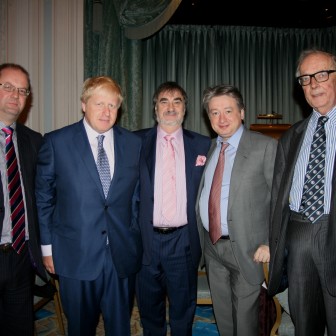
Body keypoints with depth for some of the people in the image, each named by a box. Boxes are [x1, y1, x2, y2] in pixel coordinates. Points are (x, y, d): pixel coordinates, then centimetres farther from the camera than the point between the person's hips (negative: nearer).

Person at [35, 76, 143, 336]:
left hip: (122, 254, 2)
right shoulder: (56, 141, -5)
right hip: (76, 255, -1)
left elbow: (137, 195, 7)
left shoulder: (133, 143, 2)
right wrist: (47, 246, 0)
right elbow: (43, 197, 0)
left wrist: (136, 240, 6)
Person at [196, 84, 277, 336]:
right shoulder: (208, 148, 8)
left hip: (246, 248, -5)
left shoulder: (266, 147, -10)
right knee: (222, 314, 21)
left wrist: (271, 243, -14)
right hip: (211, 244, 5)